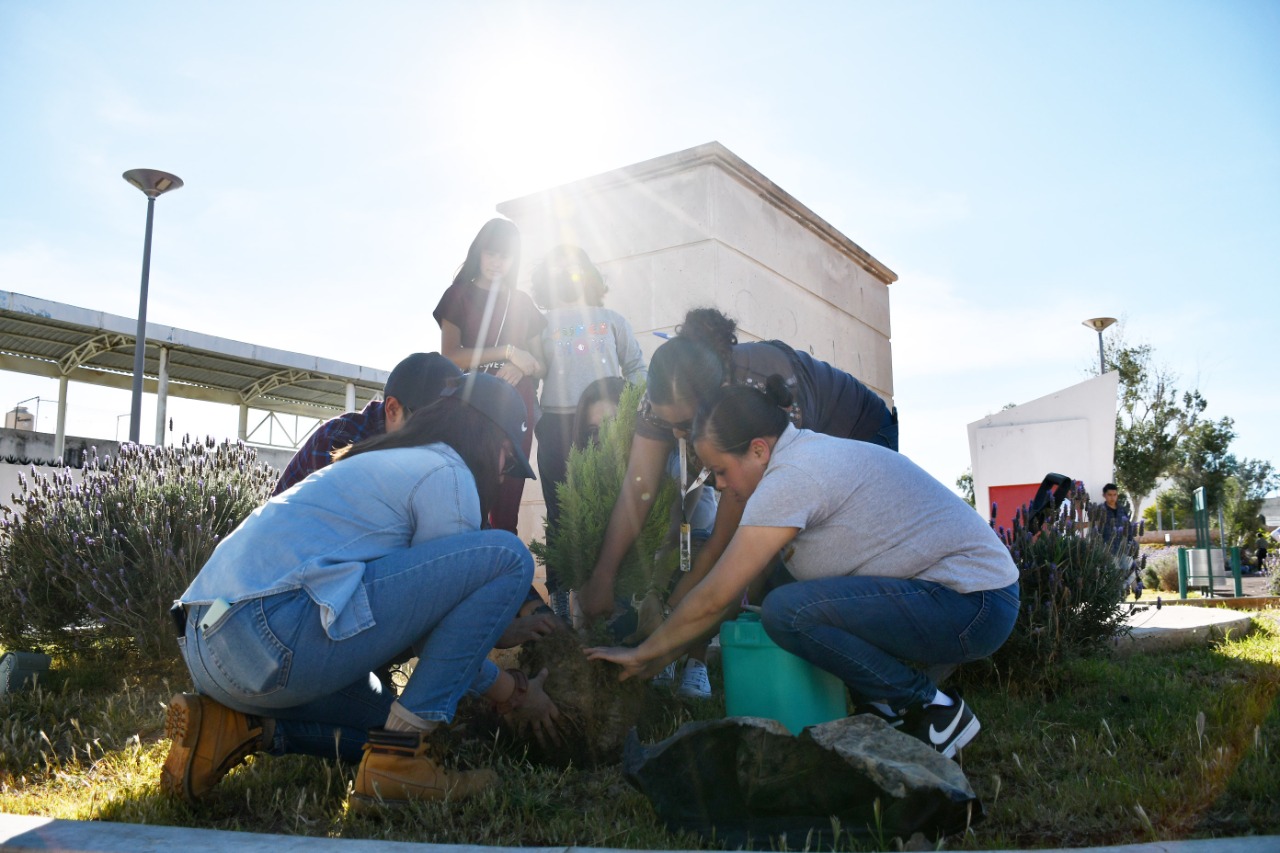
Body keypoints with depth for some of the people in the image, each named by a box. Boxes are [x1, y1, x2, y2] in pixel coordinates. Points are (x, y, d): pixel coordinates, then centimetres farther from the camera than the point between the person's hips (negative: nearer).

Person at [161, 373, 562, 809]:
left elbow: (426, 614, 30)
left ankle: (233, 725, 11)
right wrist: (513, 695, 16)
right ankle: (398, 758, -8)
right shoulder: (447, 474, -2)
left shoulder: (388, 462, 27)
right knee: (506, 557, -9)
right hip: (270, 635, -11)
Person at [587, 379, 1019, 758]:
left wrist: (645, 653, -1)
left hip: (971, 605, -10)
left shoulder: (791, 477, -19)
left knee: (786, 610, -22)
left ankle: (933, 710, -6)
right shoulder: (810, 451, 11)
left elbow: (715, 598, -15)